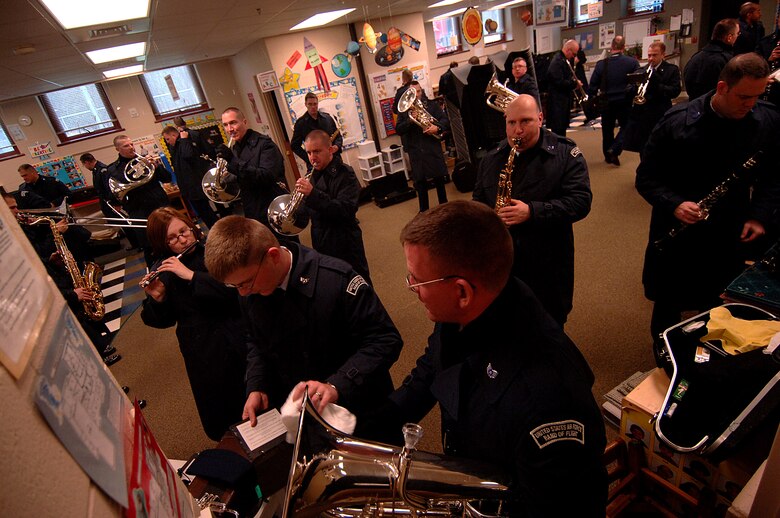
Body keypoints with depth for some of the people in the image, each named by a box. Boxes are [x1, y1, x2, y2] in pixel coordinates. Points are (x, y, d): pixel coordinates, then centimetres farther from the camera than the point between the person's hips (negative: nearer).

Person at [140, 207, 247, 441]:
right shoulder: (164, 271, -1)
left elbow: (235, 288, -21)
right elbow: (164, 321, 3)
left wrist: (191, 275, -24)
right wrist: (156, 299, -16)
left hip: (236, 340, -1)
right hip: (202, 352, 2)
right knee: (219, 419, 12)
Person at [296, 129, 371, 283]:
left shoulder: (345, 174, -14)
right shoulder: (313, 175, 5)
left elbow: (346, 211, -27)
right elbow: (310, 210, 12)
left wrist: (313, 194, -34)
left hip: (345, 243, -6)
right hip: (321, 243, 7)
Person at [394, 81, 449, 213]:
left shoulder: (432, 105, 6)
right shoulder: (404, 110, 7)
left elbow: (445, 119, -1)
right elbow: (399, 130, -2)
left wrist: (438, 127, -21)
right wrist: (410, 120, -18)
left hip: (433, 148, 0)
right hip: (415, 151, 1)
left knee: (439, 178, 8)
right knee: (420, 182, 6)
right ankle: (423, 210, 17)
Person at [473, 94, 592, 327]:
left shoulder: (566, 153, -4)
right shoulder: (492, 159, 8)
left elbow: (581, 201, -13)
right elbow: (479, 201, 16)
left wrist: (532, 212, -24)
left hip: (549, 264, -2)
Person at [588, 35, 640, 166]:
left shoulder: (601, 64, -7)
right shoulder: (632, 62, -9)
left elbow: (593, 85, -5)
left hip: (607, 102, 1)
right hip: (625, 102, -1)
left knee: (607, 130, 14)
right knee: (626, 127, 14)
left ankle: (608, 155, 23)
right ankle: (614, 150, -5)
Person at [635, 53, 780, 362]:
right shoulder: (676, 122, -15)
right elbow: (646, 177, -10)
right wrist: (674, 205, -24)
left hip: (731, 236, 3)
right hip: (676, 235, -2)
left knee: (717, 312, 17)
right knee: (668, 308, 14)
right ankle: (665, 363, 38)